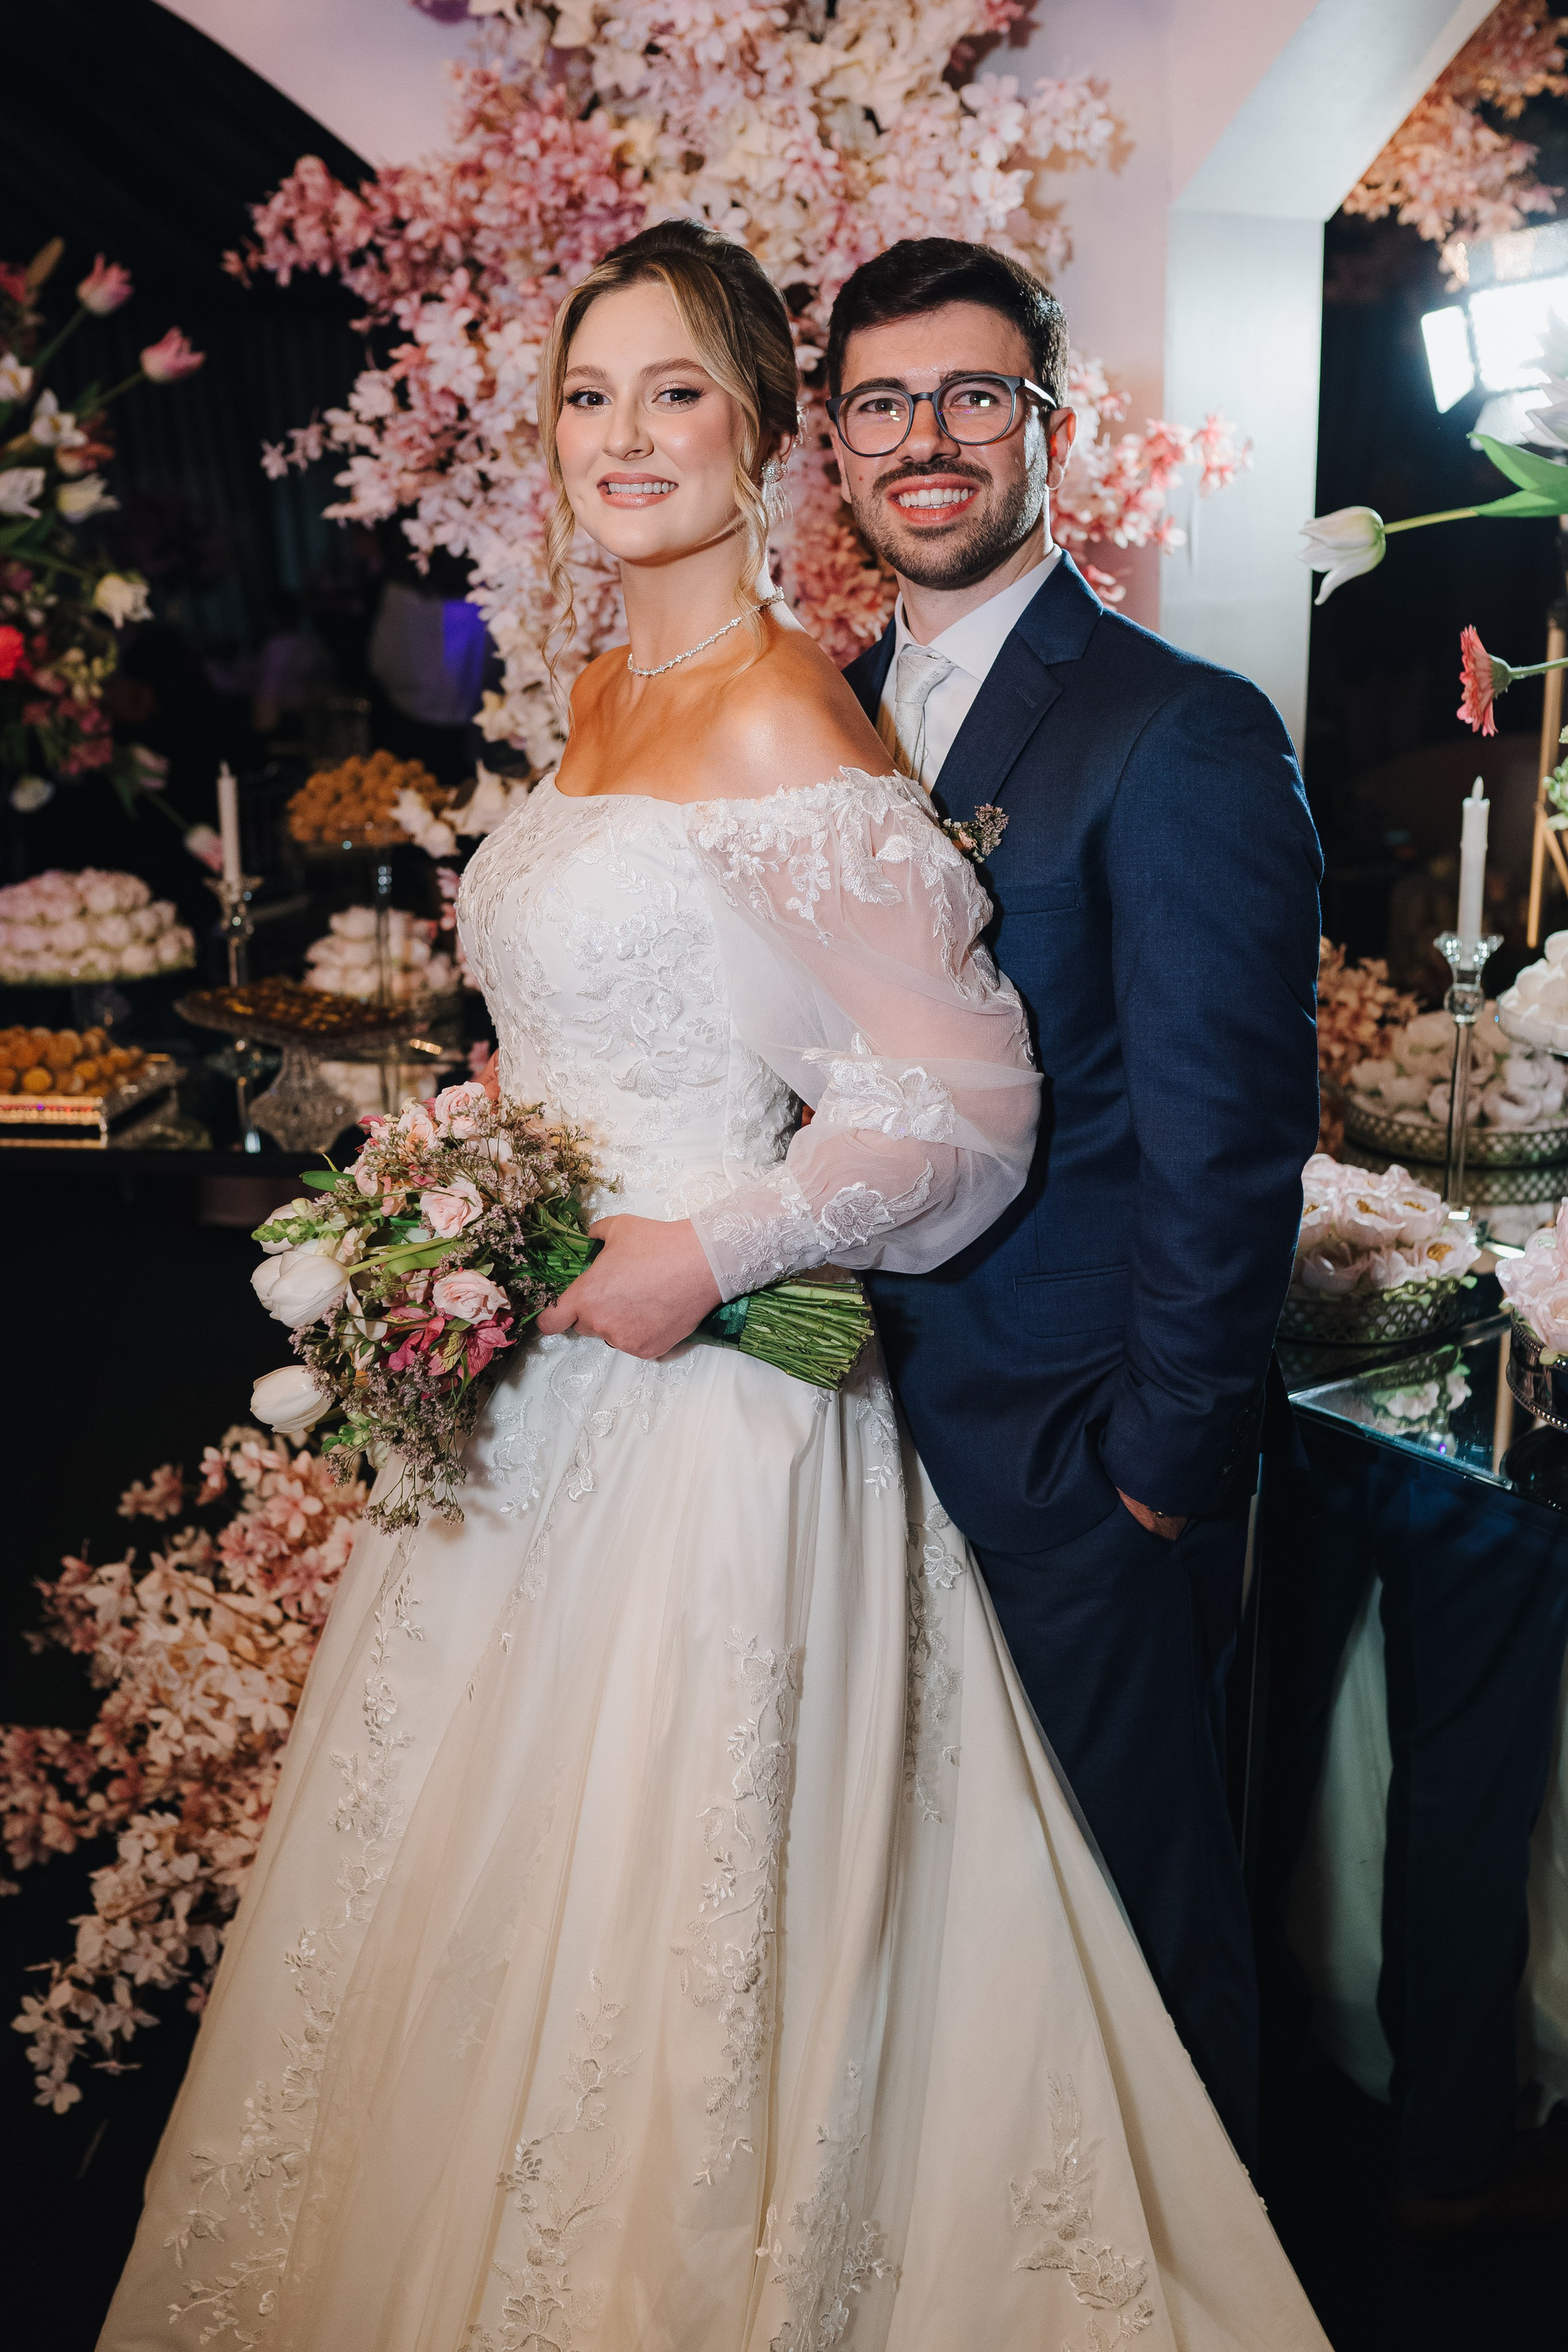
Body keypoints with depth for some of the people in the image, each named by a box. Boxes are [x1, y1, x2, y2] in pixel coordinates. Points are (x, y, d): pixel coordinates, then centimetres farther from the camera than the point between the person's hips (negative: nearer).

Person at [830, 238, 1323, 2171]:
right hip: (867, 1412, 6)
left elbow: (1228, 1143, -15)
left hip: (1073, 1451, -6)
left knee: (1126, 1898, 12)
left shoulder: (1188, 736, -13)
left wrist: (1165, 1459, -13)